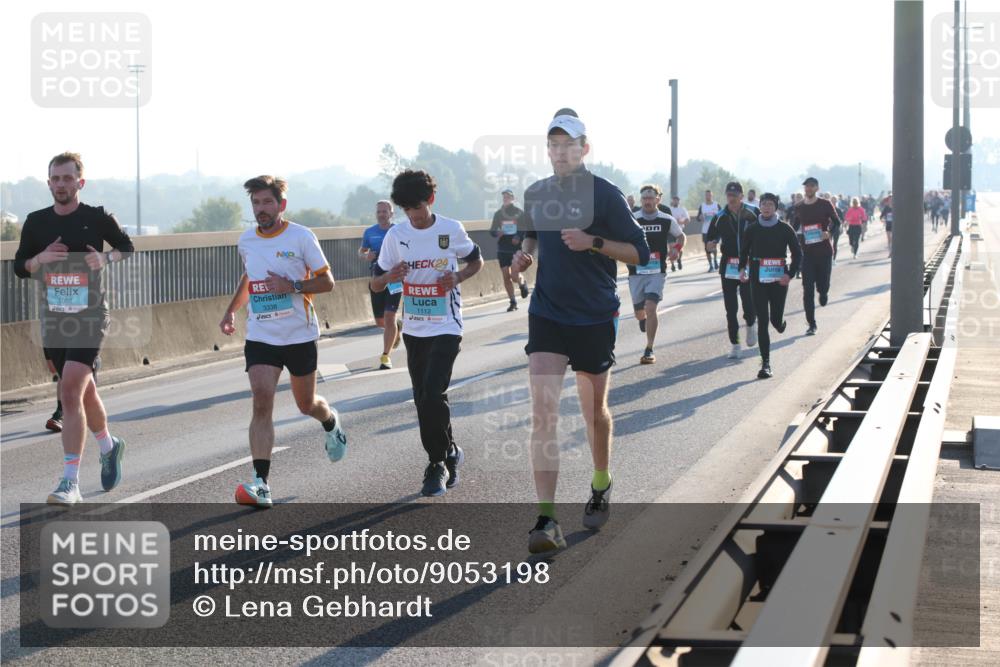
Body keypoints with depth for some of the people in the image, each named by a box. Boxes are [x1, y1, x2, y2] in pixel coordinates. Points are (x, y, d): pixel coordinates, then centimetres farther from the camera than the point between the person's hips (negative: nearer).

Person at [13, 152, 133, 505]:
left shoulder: (97, 218, -3)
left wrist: (106, 257, -11)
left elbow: (127, 247, 10)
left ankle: (71, 481, -18)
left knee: (70, 390, -18)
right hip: (53, 320, 5)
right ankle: (109, 446, 46)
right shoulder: (36, 222, 6)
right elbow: (19, 267, 11)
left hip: (90, 318, -5)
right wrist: (41, 259, -10)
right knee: (84, 391, 17)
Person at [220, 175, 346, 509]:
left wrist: (293, 286, -20)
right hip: (260, 337, 2)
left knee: (306, 404, 13)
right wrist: (232, 310, 14)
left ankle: (331, 423, 53)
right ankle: (261, 485, -21)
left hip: (300, 335, -2)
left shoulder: (301, 237, -8)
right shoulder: (246, 241, 5)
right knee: (262, 402, -16)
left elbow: (326, 282, -4)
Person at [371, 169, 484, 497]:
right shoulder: (396, 235, -2)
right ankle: (449, 453, 27)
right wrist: (390, 276, -20)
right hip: (413, 330, 4)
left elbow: (476, 261, 10)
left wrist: (457, 277, -11)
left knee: (433, 395, -16)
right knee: (423, 399, 9)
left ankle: (438, 464, -1)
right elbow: (375, 284, 4)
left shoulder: (451, 229, -7)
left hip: (446, 327, -4)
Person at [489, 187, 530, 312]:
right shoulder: (498, 214, 8)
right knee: (506, 277, 0)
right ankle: (513, 302, 10)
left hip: (517, 249, -3)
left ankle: (523, 283, 24)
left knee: (515, 275, -12)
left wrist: (519, 238, -18)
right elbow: (492, 231, 11)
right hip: (502, 249, 3)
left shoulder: (520, 213, 0)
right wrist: (497, 233, -12)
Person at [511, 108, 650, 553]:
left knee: (594, 410, 13)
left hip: (595, 318, -3)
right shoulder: (535, 194, 7)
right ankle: (547, 520, -16)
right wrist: (526, 253, 4)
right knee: (543, 413, -12)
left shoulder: (605, 195, -8)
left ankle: (601, 487, 41)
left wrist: (593, 242, -20)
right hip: (547, 313, 3)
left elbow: (639, 253, -7)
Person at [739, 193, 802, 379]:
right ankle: (765, 363, -4)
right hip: (758, 280, 1)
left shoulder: (785, 229, -2)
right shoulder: (752, 229, 3)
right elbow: (744, 251, 17)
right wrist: (742, 268, 0)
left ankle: (779, 323, 44)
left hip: (779, 280, -1)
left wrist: (790, 274, -11)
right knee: (762, 322, -5)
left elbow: (797, 254, 1)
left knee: (776, 319, 3)